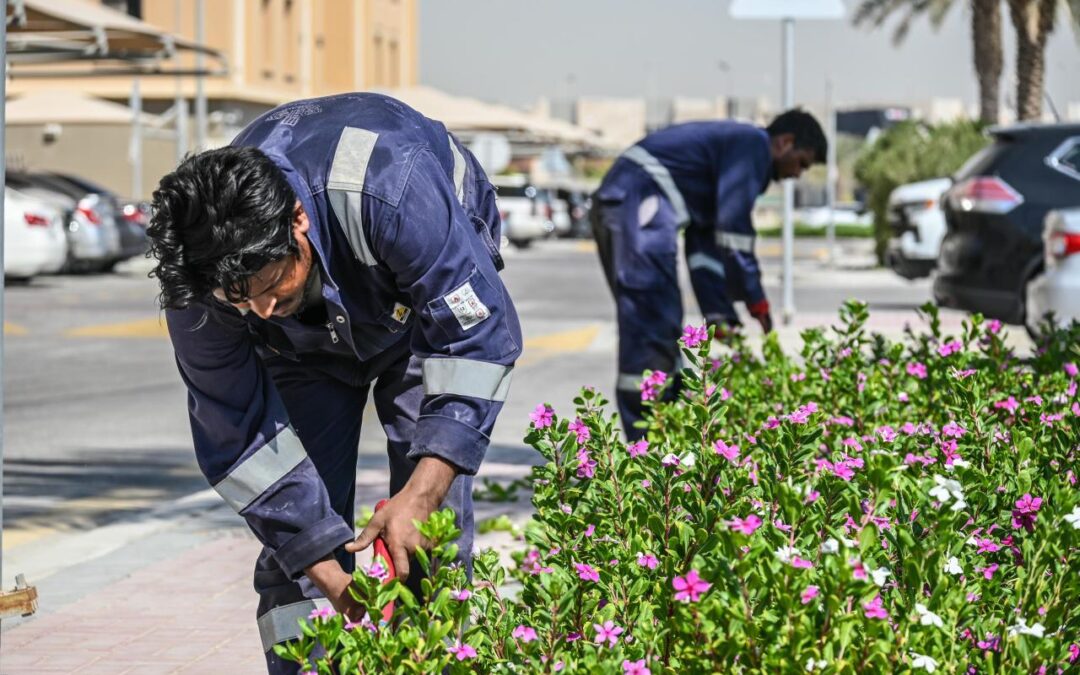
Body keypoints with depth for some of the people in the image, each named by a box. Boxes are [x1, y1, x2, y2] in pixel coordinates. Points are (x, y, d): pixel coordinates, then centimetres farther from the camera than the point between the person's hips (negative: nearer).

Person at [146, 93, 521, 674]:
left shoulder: (390, 189, -45)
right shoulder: (196, 280, -33)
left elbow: (480, 336, -34)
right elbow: (238, 440, -23)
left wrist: (421, 492, -42)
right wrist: (333, 580, -27)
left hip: (435, 288, -2)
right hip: (305, 339, 2)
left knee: (432, 520, -14)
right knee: (297, 522, -10)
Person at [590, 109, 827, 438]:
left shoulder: (731, 144, 28)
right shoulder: (753, 144, -2)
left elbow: (704, 246, 27)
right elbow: (733, 226, -12)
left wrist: (720, 315, 22)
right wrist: (755, 297, -6)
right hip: (640, 204, -11)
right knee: (652, 327, -10)